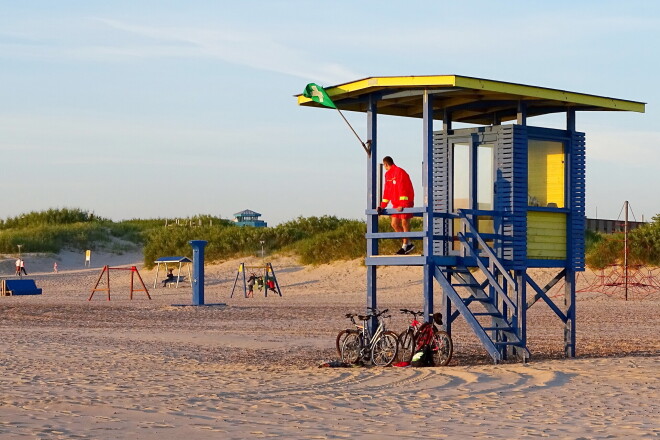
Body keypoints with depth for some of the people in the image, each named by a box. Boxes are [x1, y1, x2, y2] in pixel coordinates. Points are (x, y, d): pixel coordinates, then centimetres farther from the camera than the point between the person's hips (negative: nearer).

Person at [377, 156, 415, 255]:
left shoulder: (399, 172, -15)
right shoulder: (388, 174, 13)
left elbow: (402, 189, -22)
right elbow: (387, 191, 16)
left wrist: (402, 205, -28)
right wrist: (382, 206, 10)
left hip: (406, 202, -9)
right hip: (396, 204, 9)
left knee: (404, 223, -6)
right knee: (394, 224, 4)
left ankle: (405, 246, 2)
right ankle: (408, 244, 10)